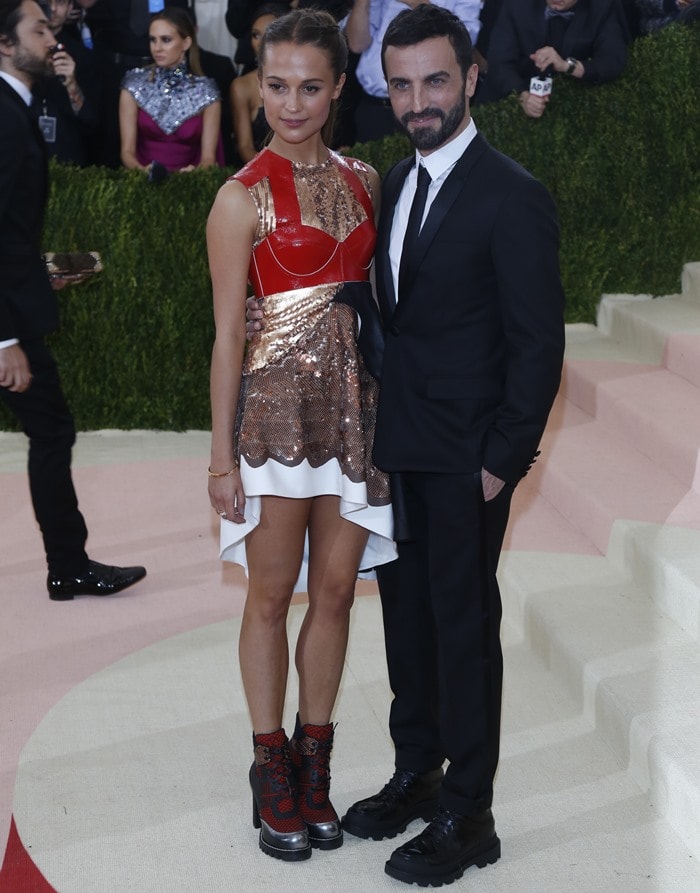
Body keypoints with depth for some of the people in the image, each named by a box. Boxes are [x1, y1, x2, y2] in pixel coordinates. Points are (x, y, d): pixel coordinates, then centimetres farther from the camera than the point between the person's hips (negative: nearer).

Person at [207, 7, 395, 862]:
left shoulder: (362, 181, 9)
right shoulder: (244, 196, -5)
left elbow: (372, 293, 14)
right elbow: (227, 332, -5)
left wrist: (389, 406, 6)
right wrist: (222, 454, -6)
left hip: (354, 403, 5)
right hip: (278, 403, -4)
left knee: (334, 593, 9)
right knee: (272, 595, 5)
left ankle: (314, 767, 21)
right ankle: (272, 775, 17)